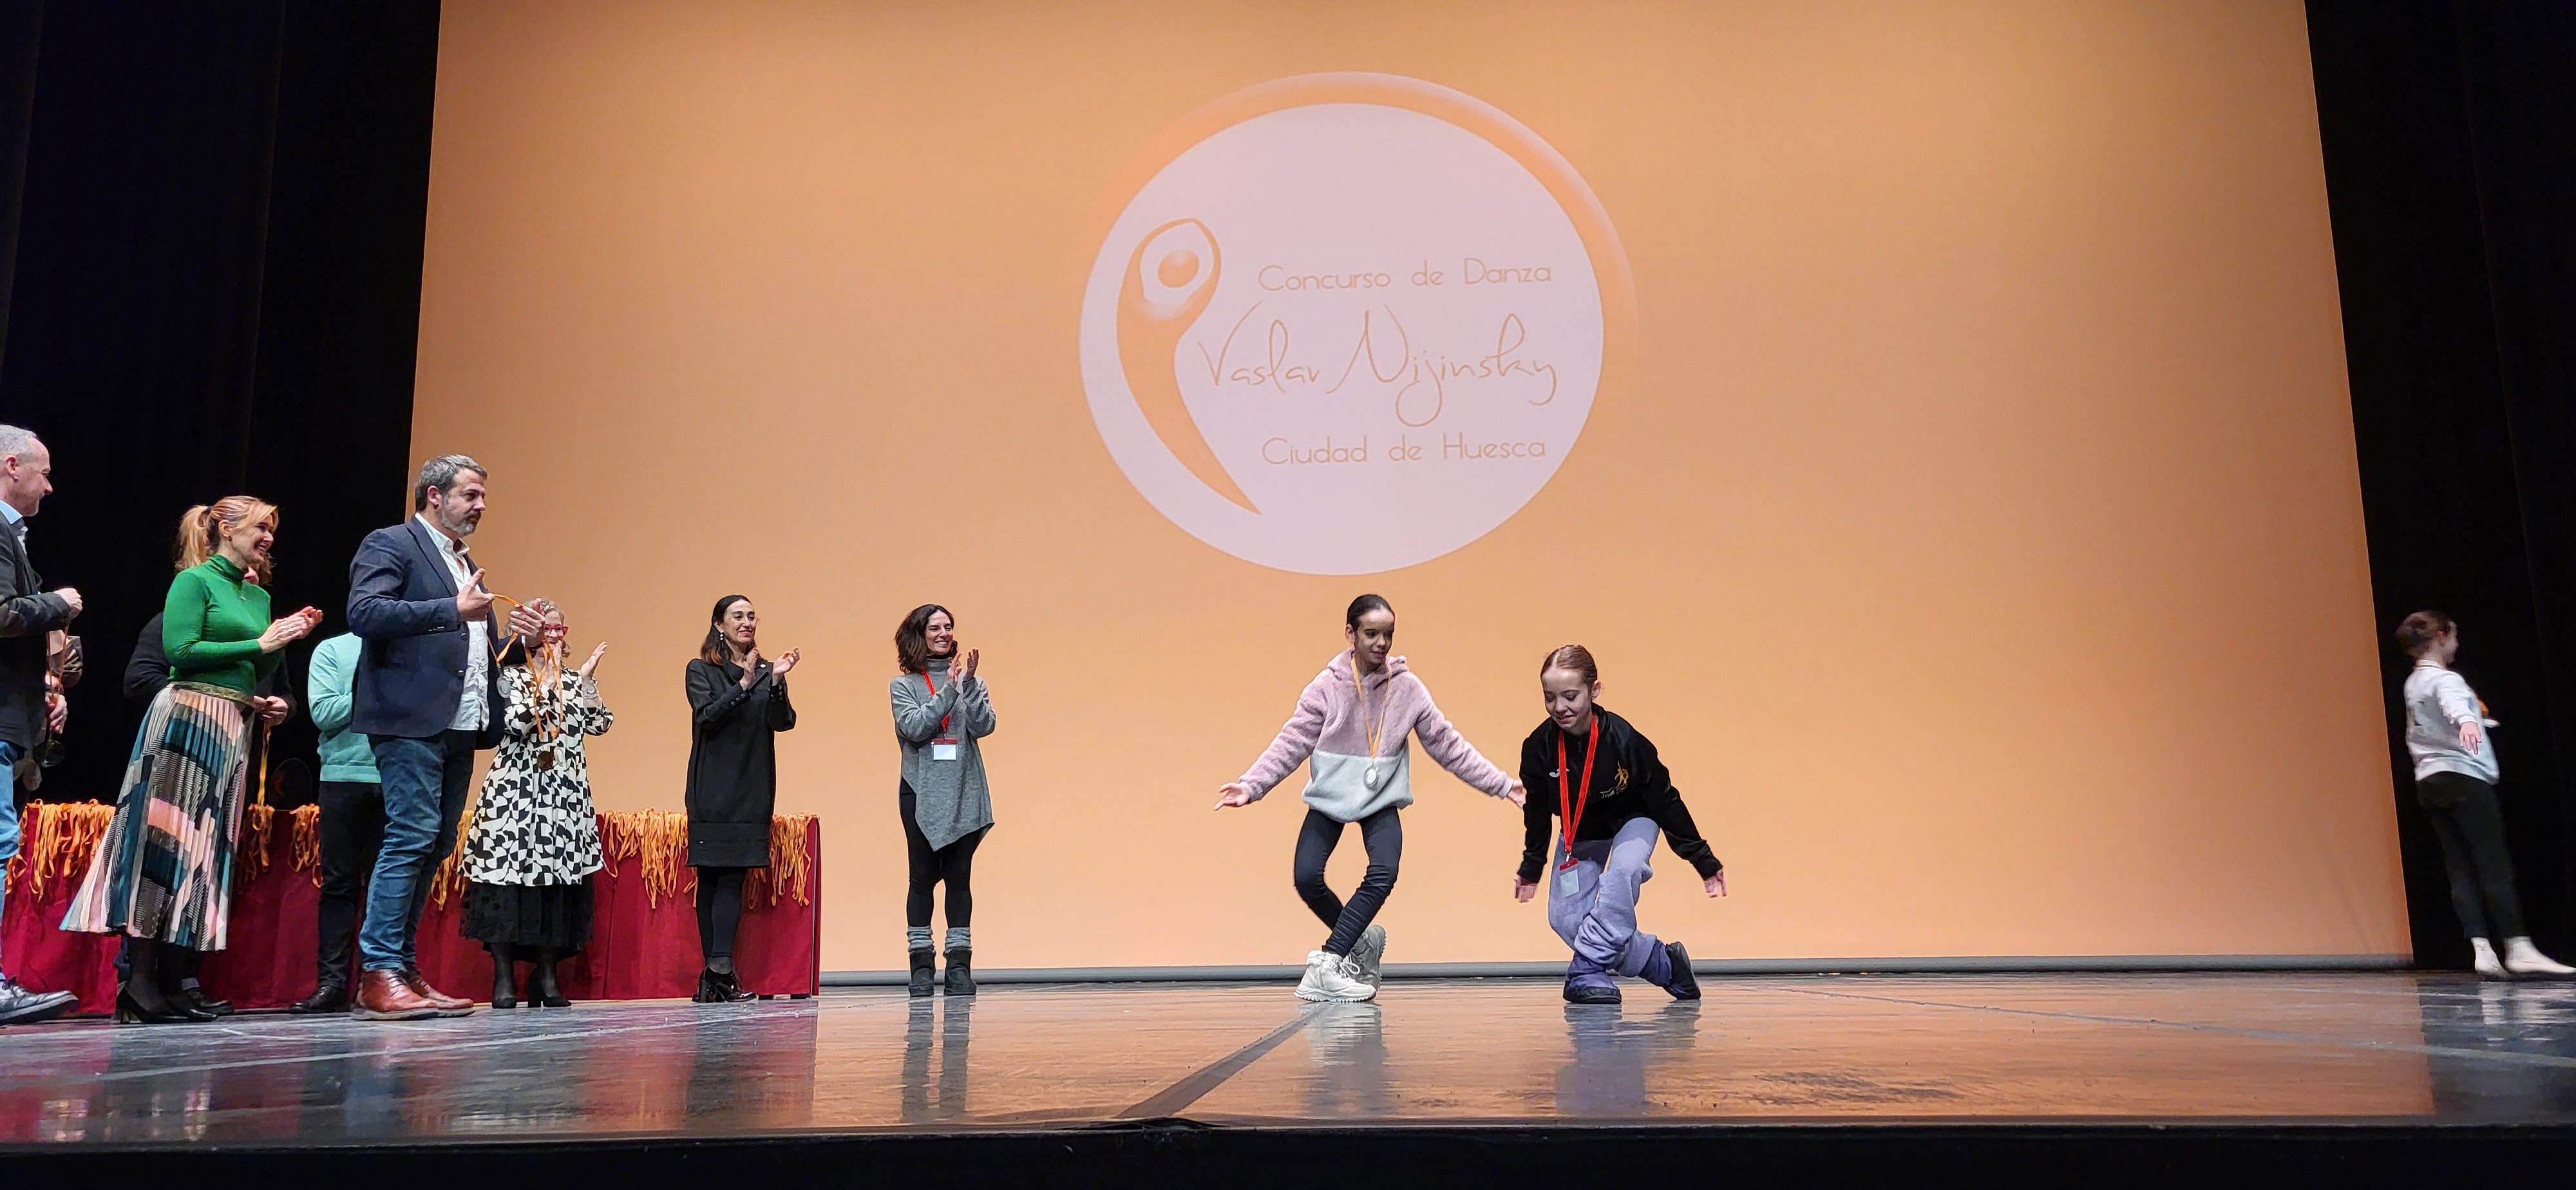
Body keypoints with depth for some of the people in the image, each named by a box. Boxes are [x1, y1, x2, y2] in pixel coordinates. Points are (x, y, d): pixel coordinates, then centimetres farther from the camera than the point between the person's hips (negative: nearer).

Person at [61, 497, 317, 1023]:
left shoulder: (259, 595, 19)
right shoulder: (195, 581, -3)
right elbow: (181, 650, -13)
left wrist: (287, 638, 5)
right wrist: (259, 644, -10)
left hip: (235, 727, 8)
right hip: (187, 717, -8)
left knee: (203, 849, 5)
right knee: (162, 840, -8)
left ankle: (168, 983, 7)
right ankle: (140, 981, -8)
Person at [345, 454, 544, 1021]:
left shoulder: (466, 563, 26)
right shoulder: (390, 545, 0)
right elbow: (364, 613, -16)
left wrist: (514, 638, 11)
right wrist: (453, 609, -19)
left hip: (461, 726, 9)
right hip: (412, 720, -9)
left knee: (436, 846, 7)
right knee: (412, 836, -13)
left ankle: (403, 969, 12)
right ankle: (379, 974, -10)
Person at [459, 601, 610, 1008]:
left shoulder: (573, 680, 16)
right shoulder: (511, 676, 3)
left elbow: (599, 725, 3)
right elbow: (515, 724, -14)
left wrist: (587, 678, -4)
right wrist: (548, 678, -13)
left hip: (566, 791, 4)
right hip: (517, 788, -4)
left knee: (558, 879, 2)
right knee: (510, 874, -7)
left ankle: (546, 975, 9)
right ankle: (504, 977, 2)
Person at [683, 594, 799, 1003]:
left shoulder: (767, 671, 12)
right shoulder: (701, 670, 6)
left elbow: (784, 722, 0)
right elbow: (707, 716, -9)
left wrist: (777, 683, -16)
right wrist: (744, 684, -19)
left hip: (753, 789, 2)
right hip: (713, 789, -2)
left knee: (731, 877, -4)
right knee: (713, 875, -2)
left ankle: (716, 975, -6)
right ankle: (720, 972, -1)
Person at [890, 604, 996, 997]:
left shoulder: (971, 682, 11)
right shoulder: (904, 685, 6)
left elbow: (984, 726, -4)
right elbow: (914, 727, -10)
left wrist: (969, 681, -14)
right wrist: (949, 689, -14)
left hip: (965, 793, 2)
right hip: (921, 792, -1)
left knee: (960, 877, 1)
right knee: (923, 876, -1)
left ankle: (960, 965, 4)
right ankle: (921, 964, 5)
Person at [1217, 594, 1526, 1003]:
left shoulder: (1408, 688, -6)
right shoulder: (1327, 686, -11)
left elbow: (1448, 745, 0)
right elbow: (1291, 744, -12)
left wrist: (1501, 784, -3)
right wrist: (1250, 785, -25)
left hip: (1382, 801, 0)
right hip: (1329, 798, 0)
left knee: (1383, 875, -23)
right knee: (1307, 878, -14)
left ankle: (1327, 963, -17)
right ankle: (1361, 942, 13)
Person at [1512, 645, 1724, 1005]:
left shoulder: (1625, 740, -31)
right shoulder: (1538, 748, -23)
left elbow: (1665, 799, -18)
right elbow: (1537, 811, -3)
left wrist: (1704, 861, -12)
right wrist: (1531, 868, 8)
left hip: (1633, 822, -3)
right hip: (1578, 835, 4)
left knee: (1623, 872, -36)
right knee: (1565, 918, -11)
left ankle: (1589, 969, -26)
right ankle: (1666, 964, 4)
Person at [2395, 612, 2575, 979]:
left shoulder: (2412, 683, 17)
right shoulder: (2445, 679, -9)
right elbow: (2453, 703, -33)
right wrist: (2466, 721, -56)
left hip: (2428, 782, 8)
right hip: (2463, 776, -8)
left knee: (2461, 869, 2)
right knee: (2495, 864, -8)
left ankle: (2481, 949, -5)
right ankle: (2519, 948, -11)